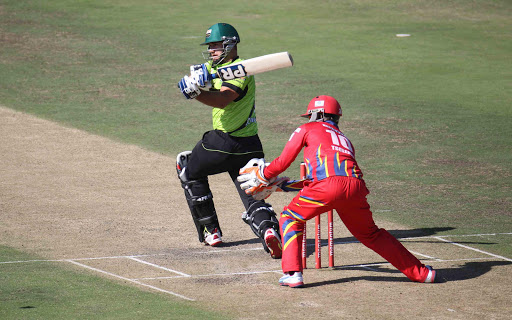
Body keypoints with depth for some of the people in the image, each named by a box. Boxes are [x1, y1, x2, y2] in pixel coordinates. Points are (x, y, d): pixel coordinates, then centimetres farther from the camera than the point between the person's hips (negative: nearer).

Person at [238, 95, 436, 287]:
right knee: (370, 234, 21)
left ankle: (293, 274, 2)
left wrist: (263, 175, 41)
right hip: (356, 187, 5)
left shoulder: (307, 129, 23)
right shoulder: (344, 138, 38)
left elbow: (284, 162, 22)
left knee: (290, 218, 16)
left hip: (329, 184, -5)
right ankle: (419, 272, 19)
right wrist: (283, 185, 48)